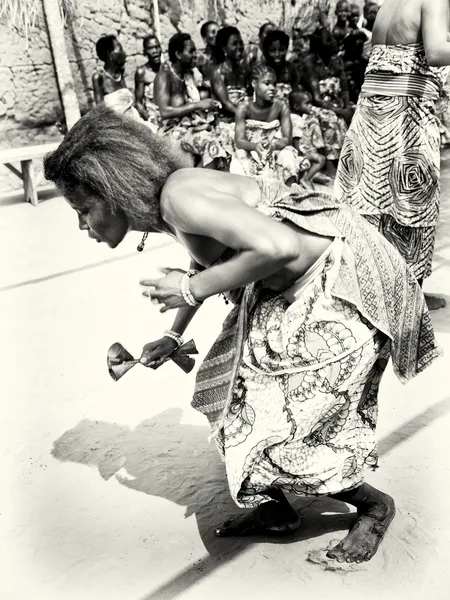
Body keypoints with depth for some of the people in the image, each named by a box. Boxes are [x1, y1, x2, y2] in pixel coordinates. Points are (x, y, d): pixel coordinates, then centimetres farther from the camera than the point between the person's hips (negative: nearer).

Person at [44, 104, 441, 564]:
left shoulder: (180, 197, -25)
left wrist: (192, 289, -25)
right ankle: (275, 509, 30)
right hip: (293, 287, 10)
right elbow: (208, 260, 25)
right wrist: (173, 336, 25)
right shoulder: (164, 203, 5)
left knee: (278, 426, -7)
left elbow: (279, 246, -37)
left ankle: (374, 506, 18)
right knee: (232, 390, 14)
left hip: (341, 280, -10)